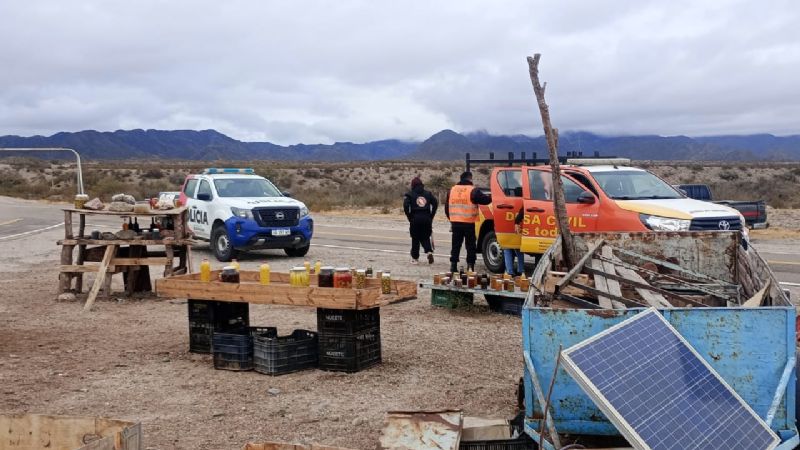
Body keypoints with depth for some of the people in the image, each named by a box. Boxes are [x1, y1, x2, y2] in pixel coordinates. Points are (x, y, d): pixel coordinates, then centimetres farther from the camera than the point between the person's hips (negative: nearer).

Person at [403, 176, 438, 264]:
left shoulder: (410, 194, 3)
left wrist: (409, 217, -2)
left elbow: (406, 206, -11)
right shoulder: (428, 194, 11)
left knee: (415, 239, 8)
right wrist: (431, 216, 7)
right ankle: (429, 251, -11)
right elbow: (435, 203, 3)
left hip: (415, 218, -2)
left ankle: (415, 258, 11)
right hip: (426, 218, 2)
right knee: (425, 237, 14)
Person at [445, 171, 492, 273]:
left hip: (455, 222, 5)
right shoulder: (473, 190, -8)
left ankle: (453, 265, 8)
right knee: (470, 245, 4)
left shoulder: (452, 190, 11)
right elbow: (484, 200, -9)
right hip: (469, 223, -4)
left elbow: (447, 207, 15)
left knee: (456, 245, 11)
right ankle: (470, 266, 1)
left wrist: (451, 219, 24)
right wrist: (491, 197, 12)